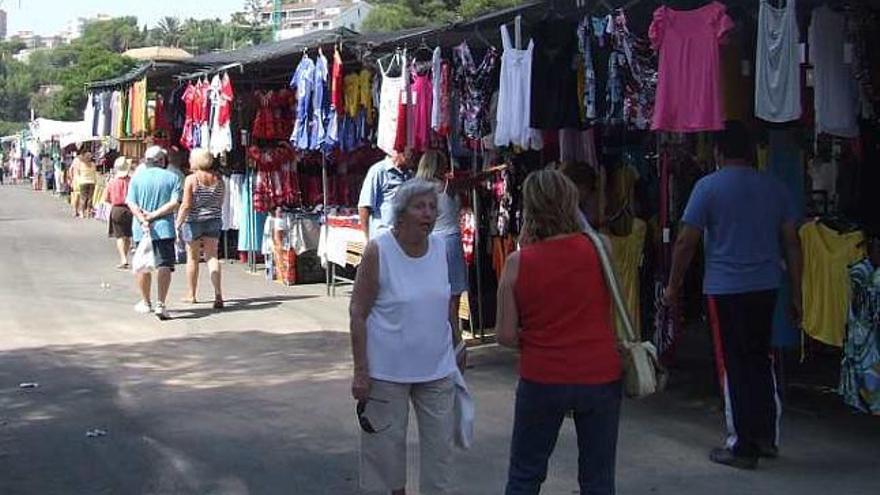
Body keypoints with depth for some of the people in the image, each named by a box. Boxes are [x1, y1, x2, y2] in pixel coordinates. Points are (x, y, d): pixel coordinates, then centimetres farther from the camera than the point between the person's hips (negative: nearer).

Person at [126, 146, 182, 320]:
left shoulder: (137, 178, 2)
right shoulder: (172, 178, -1)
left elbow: (131, 204, -7)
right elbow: (174, 203, -11)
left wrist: (143, 220, -13)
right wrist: (154, 215, -10)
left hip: (141, 230, 2)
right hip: (164, 228, -2)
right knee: (164, 266, -4)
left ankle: (145, 303, 28)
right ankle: (160, 304, -16)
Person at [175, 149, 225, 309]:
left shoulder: (191, 179, -12)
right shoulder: (218, 178, 1)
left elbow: (186, 205, -14)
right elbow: (221, 202, 9)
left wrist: (178, 224, -8)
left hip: (194, 221, -3)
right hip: (214, 220, 3)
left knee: (192, 258, 11)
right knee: (212, 256, 3)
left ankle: (191, 295, 21)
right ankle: (218, 293, -13)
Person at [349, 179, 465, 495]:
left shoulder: (440, 247, 1)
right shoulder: (378, 250, -13)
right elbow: (358, 313, -11)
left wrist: (456, 348, 18)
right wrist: (360, 371, -13)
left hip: (437, 368, 4)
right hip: (387, 370, -4)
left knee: (440, 441, 10)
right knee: (387, 442, 7)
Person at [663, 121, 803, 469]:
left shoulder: (709, 186, -6)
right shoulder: (774, 188, 8)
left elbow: (686, 242, -7)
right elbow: (792, 243, 9)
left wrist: (673, 287, 4)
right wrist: (796, 294, 15)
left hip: (725, 290, -5)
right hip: (766, 287, 5)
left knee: (733, 366, 2)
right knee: (761, 360, 18)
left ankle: (742, 447, 7)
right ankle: (766, 437, 23)